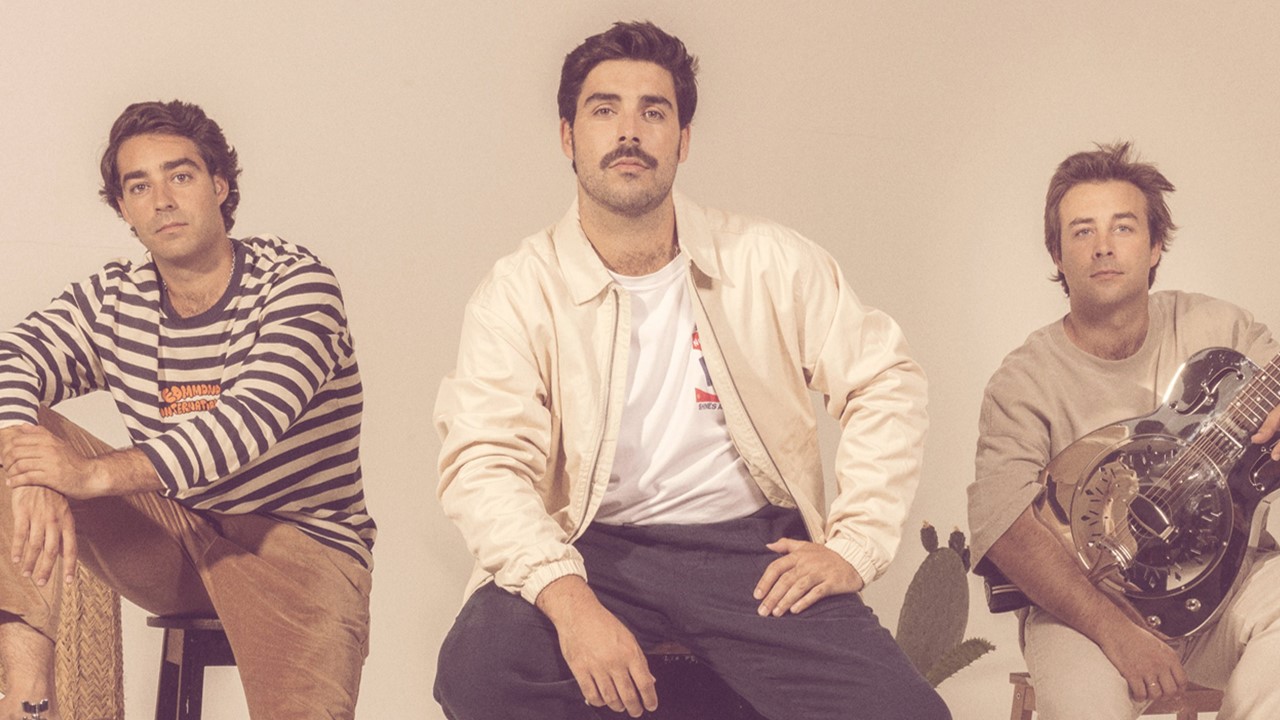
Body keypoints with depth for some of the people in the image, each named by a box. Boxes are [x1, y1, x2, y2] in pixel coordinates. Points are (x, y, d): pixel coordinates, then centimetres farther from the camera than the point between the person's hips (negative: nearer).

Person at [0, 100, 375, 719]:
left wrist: (98, 473, -35)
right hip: (167, 538, 5)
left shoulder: (296, 284, -9)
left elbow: (254, 418, -25)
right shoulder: (112, 300, 6)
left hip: (298, 538, -5)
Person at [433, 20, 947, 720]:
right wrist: (569, 599, -28)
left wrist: (853, 546, -2)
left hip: (753, 543, 1)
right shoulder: (521, 290, -2)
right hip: (595, 549, -1)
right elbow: (484, 461, -12)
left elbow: (886, 381, 9)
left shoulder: (771, 263, 4)